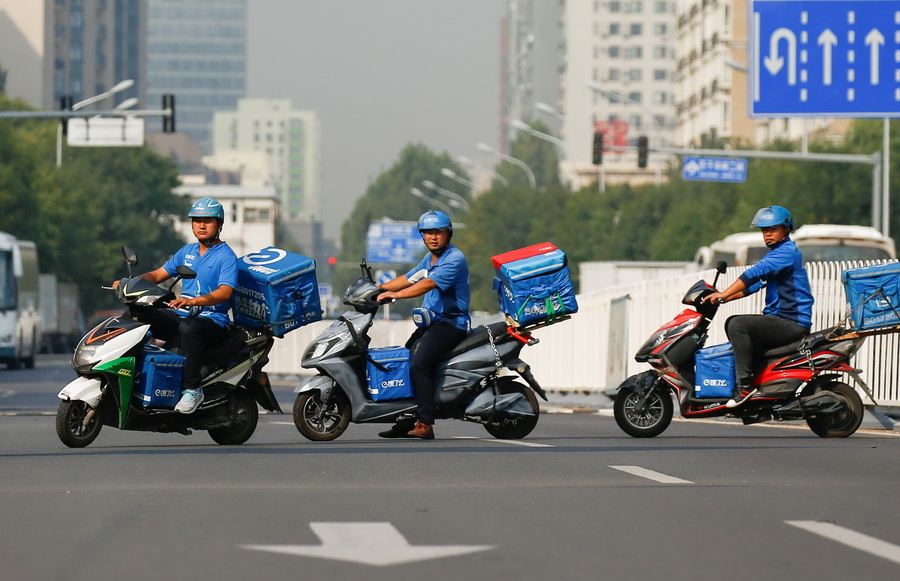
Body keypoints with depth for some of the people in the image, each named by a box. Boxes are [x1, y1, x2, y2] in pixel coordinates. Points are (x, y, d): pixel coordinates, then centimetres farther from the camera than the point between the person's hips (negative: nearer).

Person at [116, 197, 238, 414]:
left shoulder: (226, 256, -6)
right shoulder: (187, 251, 18)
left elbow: (225, 292, -22)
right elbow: (157, 275, 22)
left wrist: (193, 301, -38)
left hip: (213, 321, -7)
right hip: (181, 316, 7)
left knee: (188, 328, -41)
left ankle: (192, 389, -34)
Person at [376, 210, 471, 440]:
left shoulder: (455, 259, -14)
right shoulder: (429, 258, 17)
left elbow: (429, 284, -26)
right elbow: (408, 279, 22)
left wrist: (396, 294, -33)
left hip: (451, 323, -10)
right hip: (431, 323, 10)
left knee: (419, 365, -26)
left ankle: (425, 424, -27)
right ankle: (405, 422, 12)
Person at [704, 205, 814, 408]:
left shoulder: (787, 252, -13)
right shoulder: (774, 254, 21)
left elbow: (755, 273, -24)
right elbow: (755, 284, 21)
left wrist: (724, 294, -26)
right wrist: (724, 297, 9)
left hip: (793, 322, -11)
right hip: (778, 318, 11)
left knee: (738, 325, -25)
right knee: (731, 323, 19)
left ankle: (745, 384, -25)